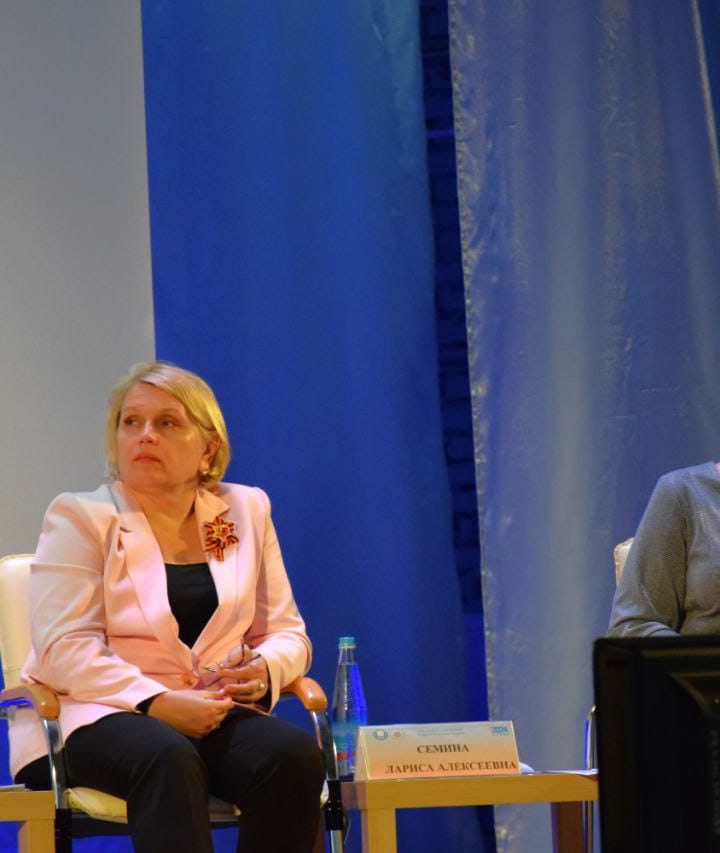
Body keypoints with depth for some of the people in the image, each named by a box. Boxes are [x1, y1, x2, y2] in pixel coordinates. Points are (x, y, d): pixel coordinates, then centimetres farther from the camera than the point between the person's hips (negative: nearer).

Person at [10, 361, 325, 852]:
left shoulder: (246, 511, 16)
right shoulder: (80, 518, 4)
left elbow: (287, 633, 16)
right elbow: (66, 650, -8)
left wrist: (265, 669, -9)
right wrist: (158, 703, -22)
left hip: (213, 714, 4)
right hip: (97, 714, -3)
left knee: (295, 754, -29)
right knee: (167, 758, -38)